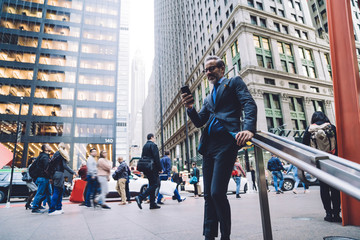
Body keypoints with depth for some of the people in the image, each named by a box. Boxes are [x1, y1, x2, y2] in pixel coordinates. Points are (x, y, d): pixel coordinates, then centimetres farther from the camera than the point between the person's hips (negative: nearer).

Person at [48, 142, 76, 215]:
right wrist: (73, 172, -12)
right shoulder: (63, 154, -6)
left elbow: (51, 164, 12)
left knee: (61, 190, 14)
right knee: (57, 191, -4)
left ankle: (58, 208, 17)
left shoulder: (56, 154, 15)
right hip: (59, 174, -8)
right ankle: (51, 210, -2)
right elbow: (65, 165, -14)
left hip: (55, 173, 8)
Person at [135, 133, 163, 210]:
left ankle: (152, 204, 14)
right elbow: (156, 158, -16)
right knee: (155, 184, -7)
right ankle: (140, 197, -17)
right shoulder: (153, 145, -9)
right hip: (153, 168, -9)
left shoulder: (144, 146, 17)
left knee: (152, 185, 12)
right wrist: (160, 168, -11)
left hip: (146, 169, 9)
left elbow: (142, 158, 19)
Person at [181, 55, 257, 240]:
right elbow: (199, 122, 20)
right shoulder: (209, 98, 28)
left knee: (217, 192, -13)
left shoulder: (234, 82, 12)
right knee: (209, 195, 7)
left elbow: (250, 105, -4)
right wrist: (190, 108, 1)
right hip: (208, 146, 7)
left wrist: (249, 129, -22)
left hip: (226, 143, -7)